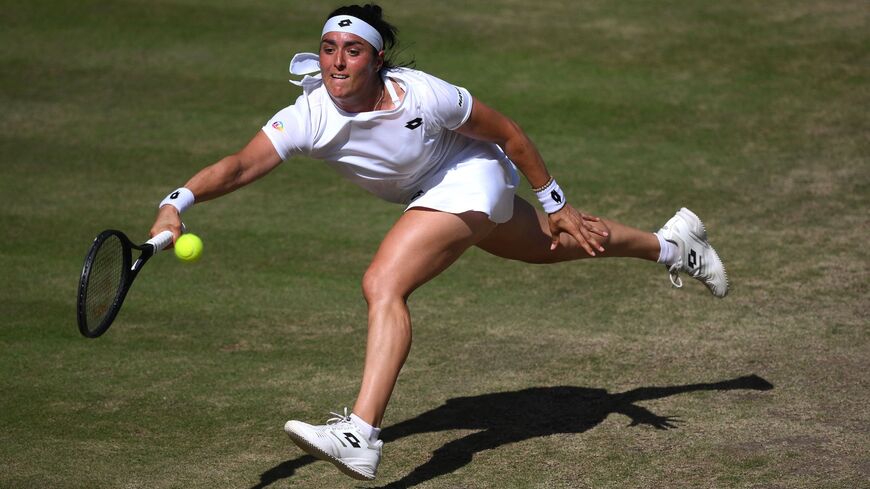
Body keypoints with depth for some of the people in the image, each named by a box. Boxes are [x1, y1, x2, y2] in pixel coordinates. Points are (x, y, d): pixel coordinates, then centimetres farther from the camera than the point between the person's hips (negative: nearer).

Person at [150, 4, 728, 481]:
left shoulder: (422, 95, -32)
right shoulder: (307, 118, -23)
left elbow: (509, 133, -17)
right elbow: (240, 165, -36)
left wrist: (556, 204, -9)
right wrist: (177, 203, -55)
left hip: (471, 178, -7)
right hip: (428, 194, 7)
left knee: (383, 283, -27)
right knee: (558, 247, 27)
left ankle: (361, 436, -33)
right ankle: (673, 243, 54)